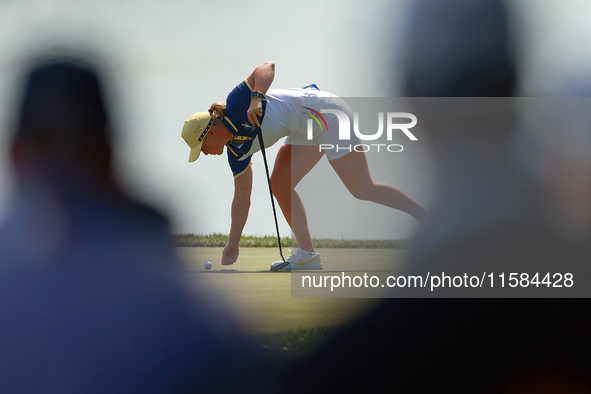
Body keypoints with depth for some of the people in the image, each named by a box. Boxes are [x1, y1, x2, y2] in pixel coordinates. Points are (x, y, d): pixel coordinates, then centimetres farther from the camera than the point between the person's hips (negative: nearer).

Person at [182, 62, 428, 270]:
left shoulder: (237, 105, -20)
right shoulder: (237, 151, 3)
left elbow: (267, 67, -26)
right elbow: (242, 197, 10)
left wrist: (257, 97, -43)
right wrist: (232, 245, 12)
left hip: (325, 114, -9)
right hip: (305, 130, 9)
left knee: (363, 190, -4)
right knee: (280, 186, -1)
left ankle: (428, 219, 6)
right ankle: (308, 256, 2)